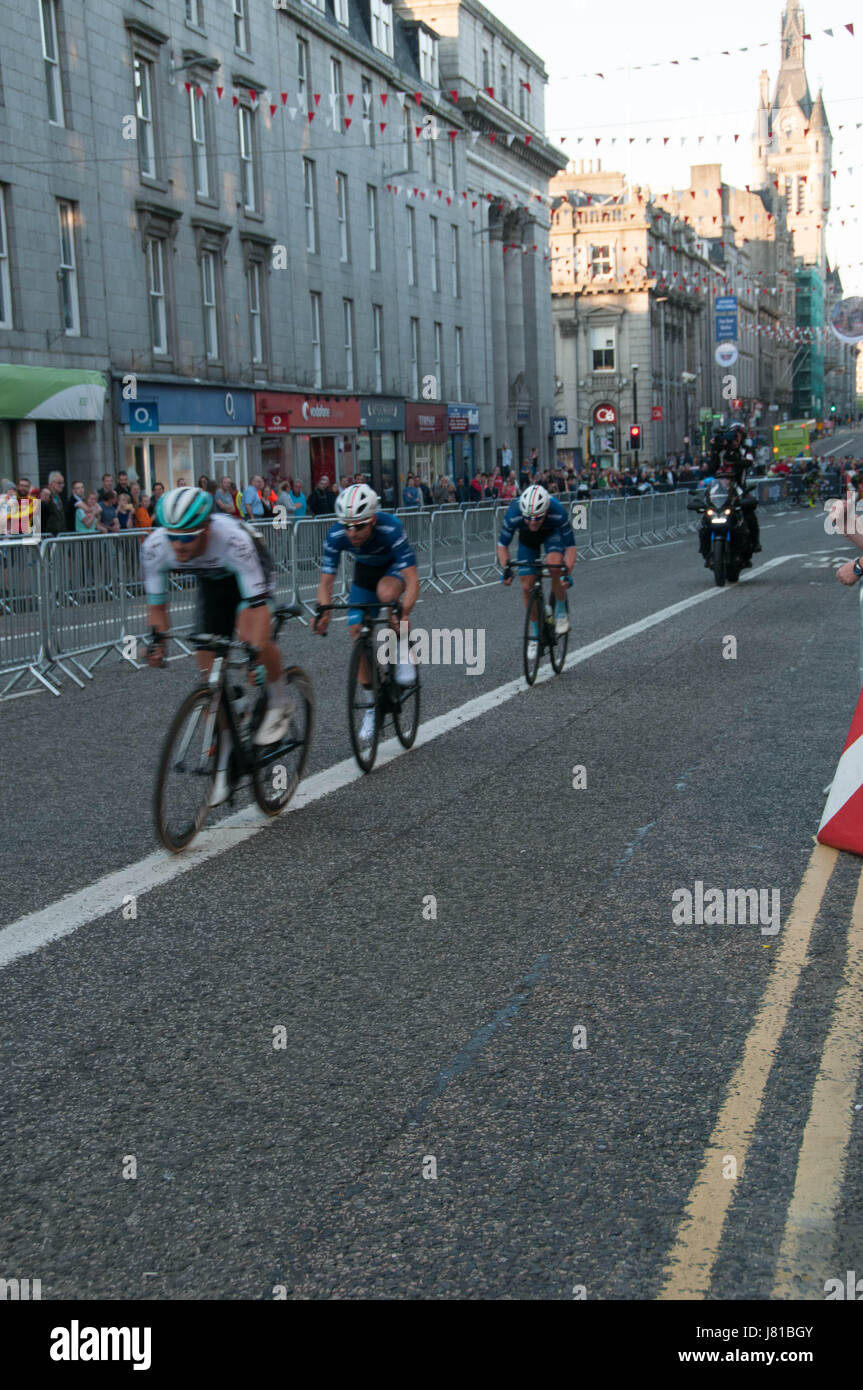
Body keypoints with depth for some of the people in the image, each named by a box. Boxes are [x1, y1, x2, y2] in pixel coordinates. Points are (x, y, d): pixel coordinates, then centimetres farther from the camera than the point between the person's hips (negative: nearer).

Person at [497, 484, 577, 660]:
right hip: (527, 538, 2)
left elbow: (571, 547, -30)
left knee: (555, 564, -32)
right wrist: (506, 568, -36)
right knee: (527, 586, -5)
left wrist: (567, 571, -45)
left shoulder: (559, 514, -39)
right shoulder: (513, 515, -37)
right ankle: (534, 635, 14)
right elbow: (502, 545, -21)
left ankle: (560, 612, -8)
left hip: (552, 532, -2)